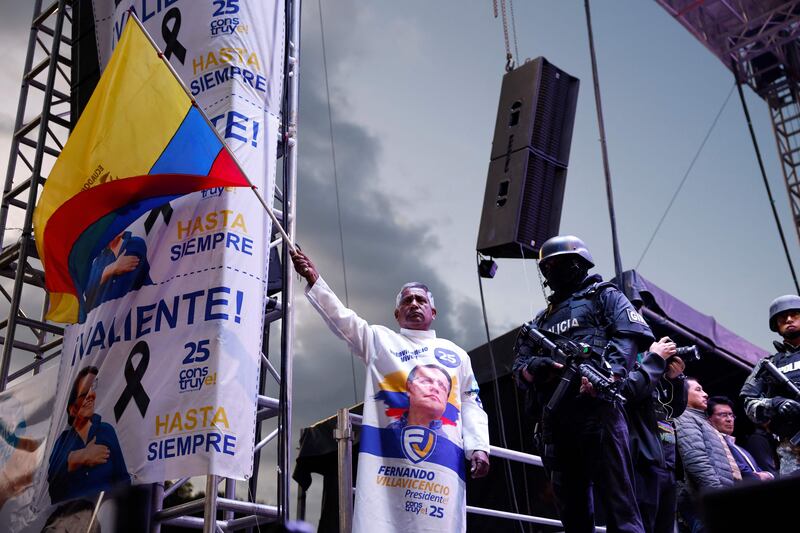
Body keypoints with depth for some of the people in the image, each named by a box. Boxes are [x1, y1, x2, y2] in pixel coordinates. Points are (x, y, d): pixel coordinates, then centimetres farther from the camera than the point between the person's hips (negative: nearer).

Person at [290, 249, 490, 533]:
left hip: (442, 456, 2)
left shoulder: (456, 354, 24)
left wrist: (478, 447, 2)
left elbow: (472, 405, 18)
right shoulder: (379, 339, 20)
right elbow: (341, 317, 7)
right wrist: (313, 279, -5)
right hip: (386, 451, -1)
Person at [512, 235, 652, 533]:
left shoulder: (604, 296, 17)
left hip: (596, 408, -6)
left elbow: (631, 334, -1)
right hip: (553, 419, 6)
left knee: (618, 503, -12)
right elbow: (519, 367, 20)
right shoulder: (542, 318, 31)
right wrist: (533, 368, -6)